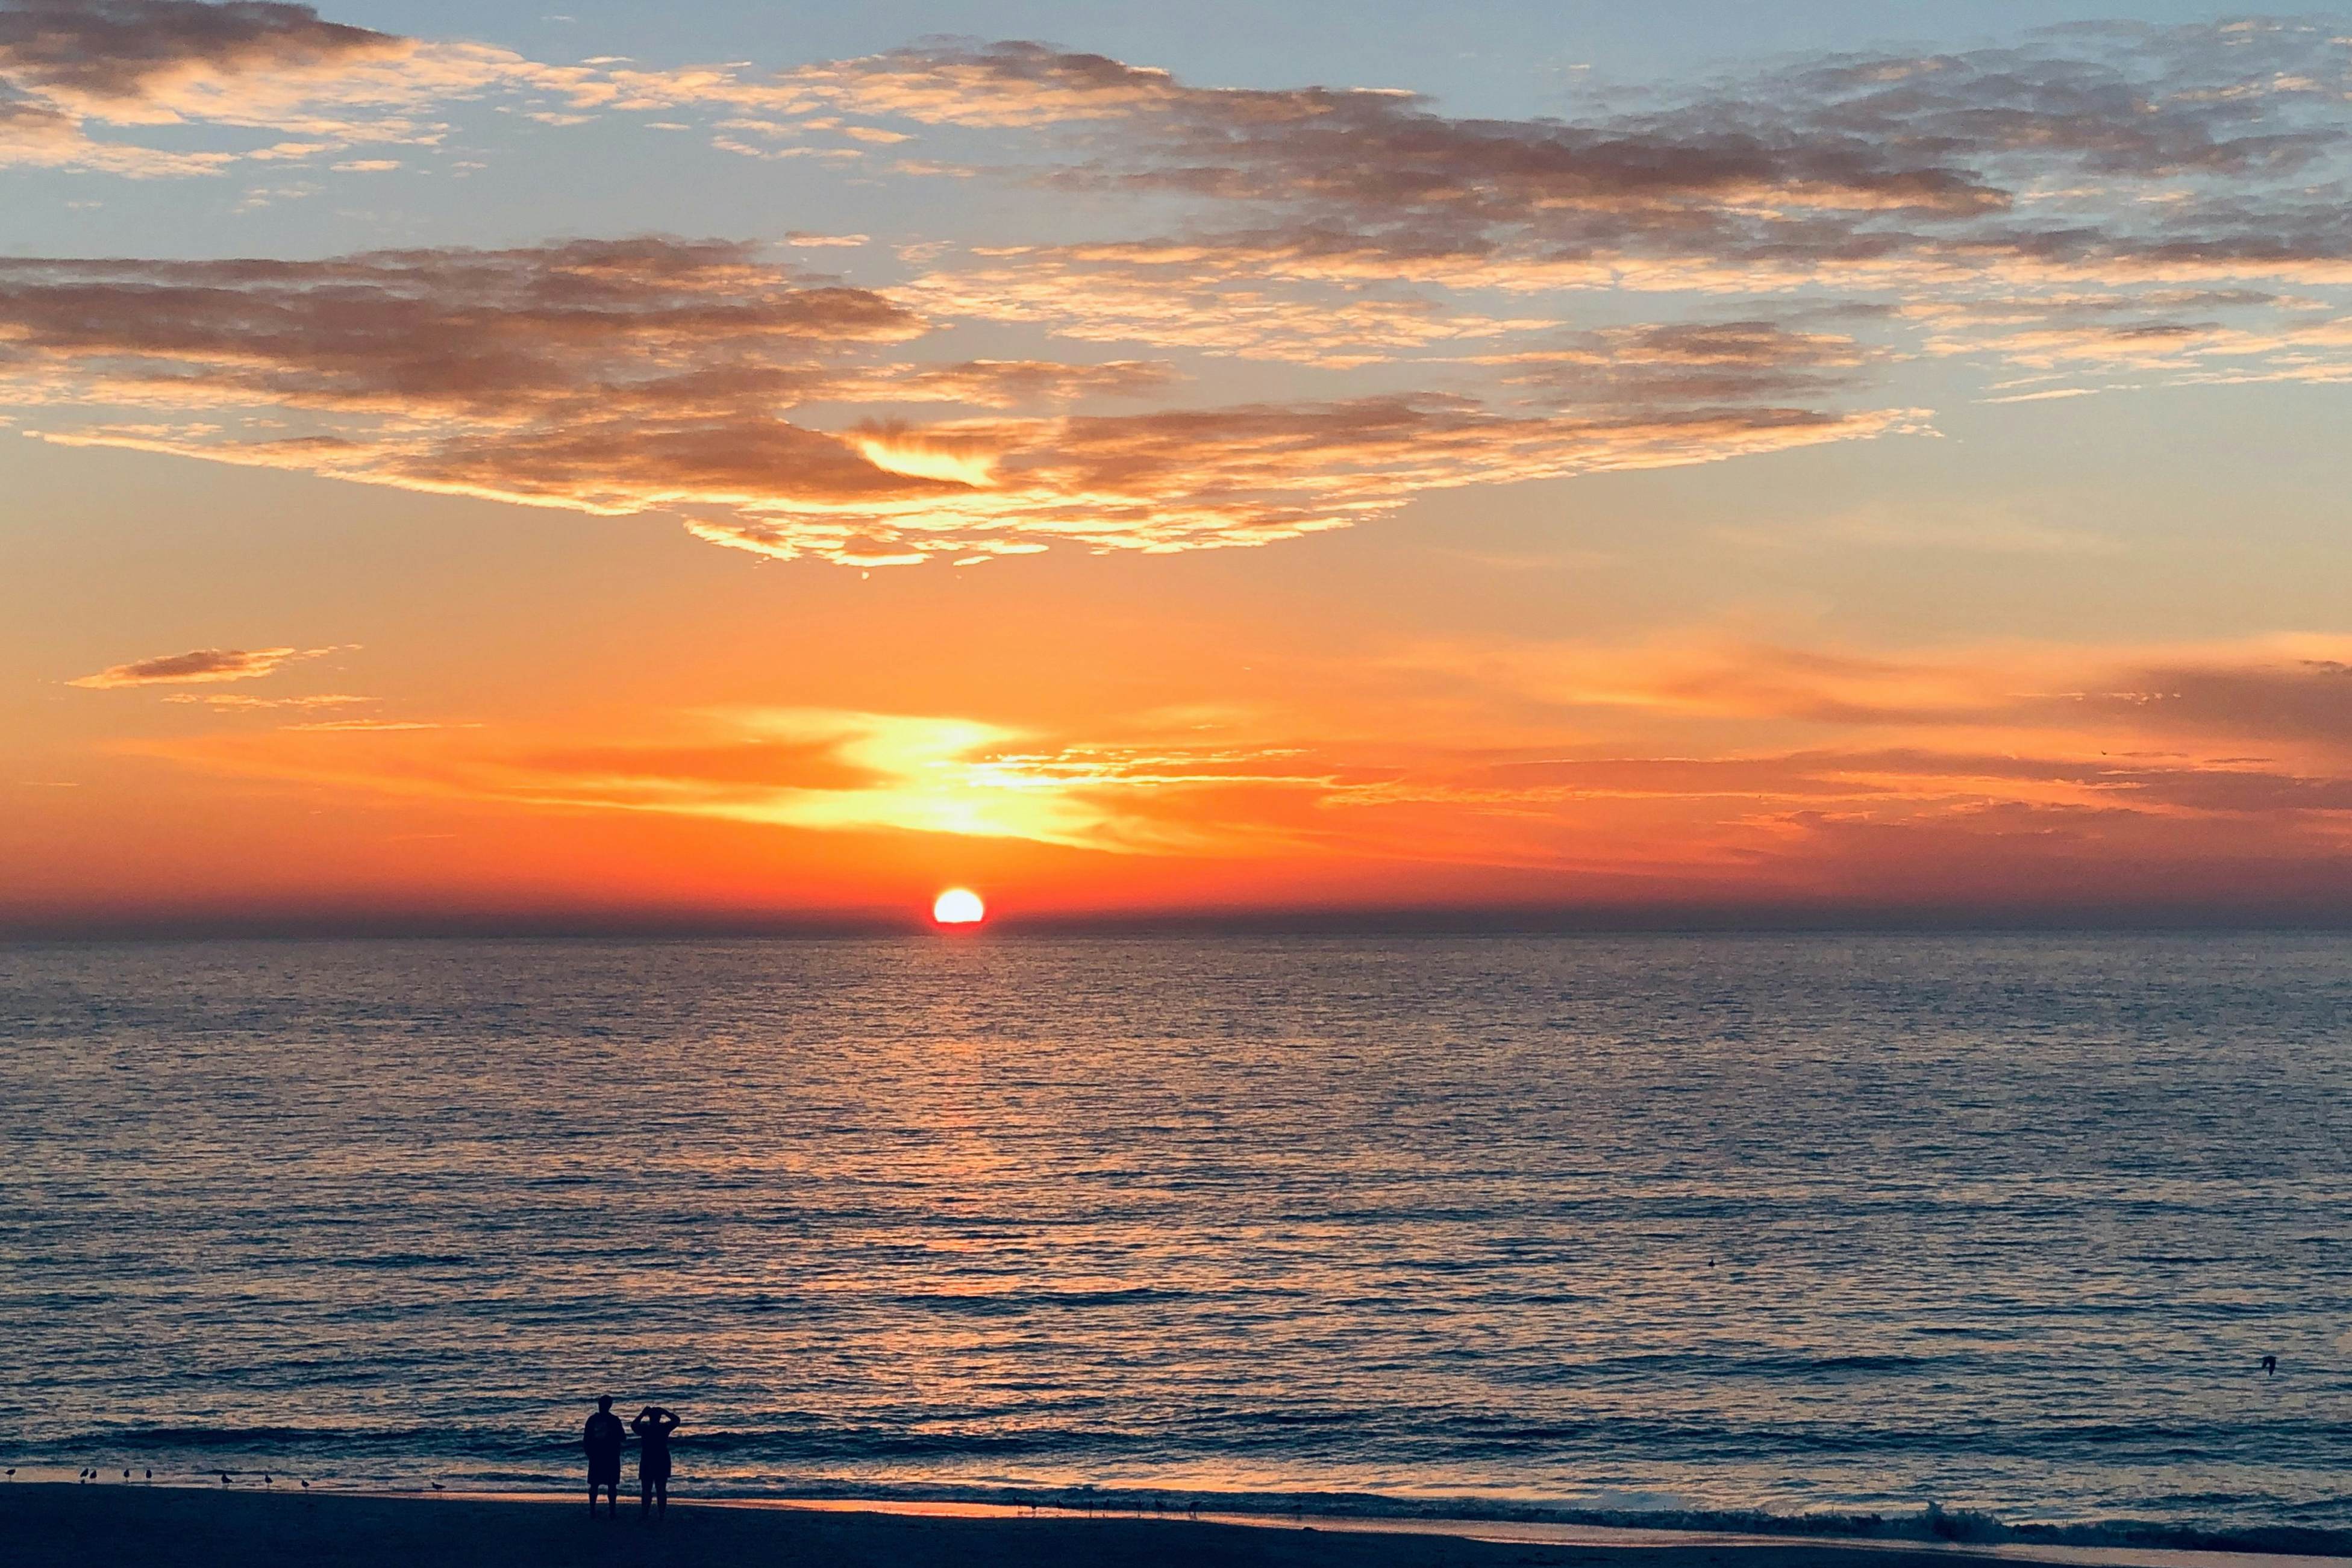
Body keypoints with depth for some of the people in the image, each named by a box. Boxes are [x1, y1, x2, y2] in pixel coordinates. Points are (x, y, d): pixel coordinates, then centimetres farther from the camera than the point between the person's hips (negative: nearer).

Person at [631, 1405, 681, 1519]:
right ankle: (663, 1514, 1)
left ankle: (644, 1513, -4)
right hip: (662, 1462, 1)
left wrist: (642, 1414, 11)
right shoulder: (664, 1428, -6)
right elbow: (676, 1420, 12)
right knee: (661, 1489, 4)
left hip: (647, 1463, -1)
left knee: (646, 1489, 1)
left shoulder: (644, 1429, -8)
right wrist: (665, 1412, 9)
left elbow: (633, 1425, 13)